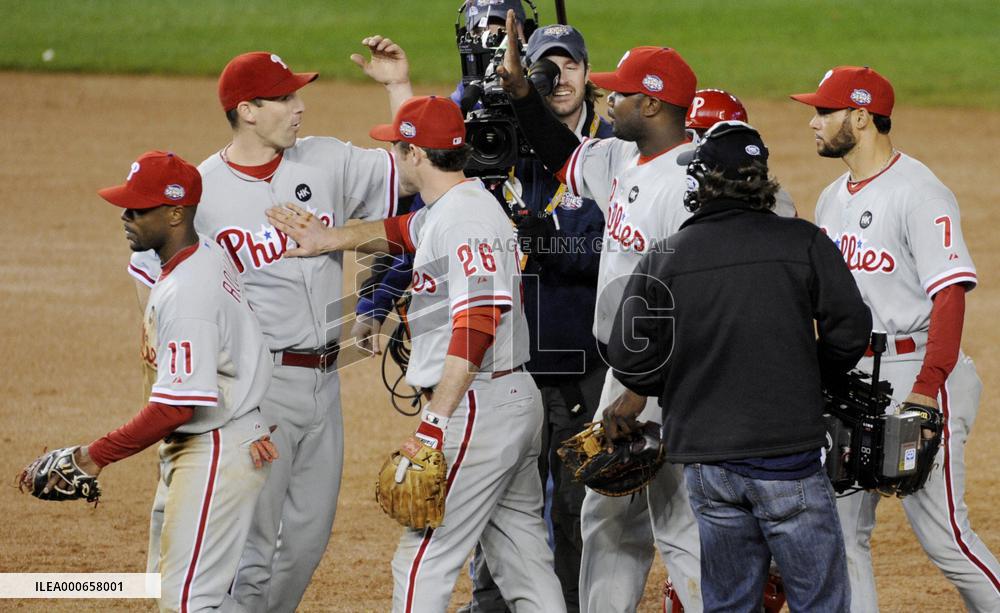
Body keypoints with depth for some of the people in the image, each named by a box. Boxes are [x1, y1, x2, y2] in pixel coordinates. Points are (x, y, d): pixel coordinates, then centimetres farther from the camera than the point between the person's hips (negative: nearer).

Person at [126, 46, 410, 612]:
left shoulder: (327, 162, 5)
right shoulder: (201, 189, -8)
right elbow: (154, 274, 1)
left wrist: (397, 85, -2)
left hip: (323, 378, 6)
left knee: (308, 537, 13)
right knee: (253, 543, -6)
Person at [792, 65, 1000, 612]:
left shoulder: (918, 193, -12)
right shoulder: (833, 200, 15)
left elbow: (950, 294, -19)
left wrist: (927, 388, -27)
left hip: (914, 375, -9)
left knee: (942, 534, -8)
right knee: (841, 530, 6)